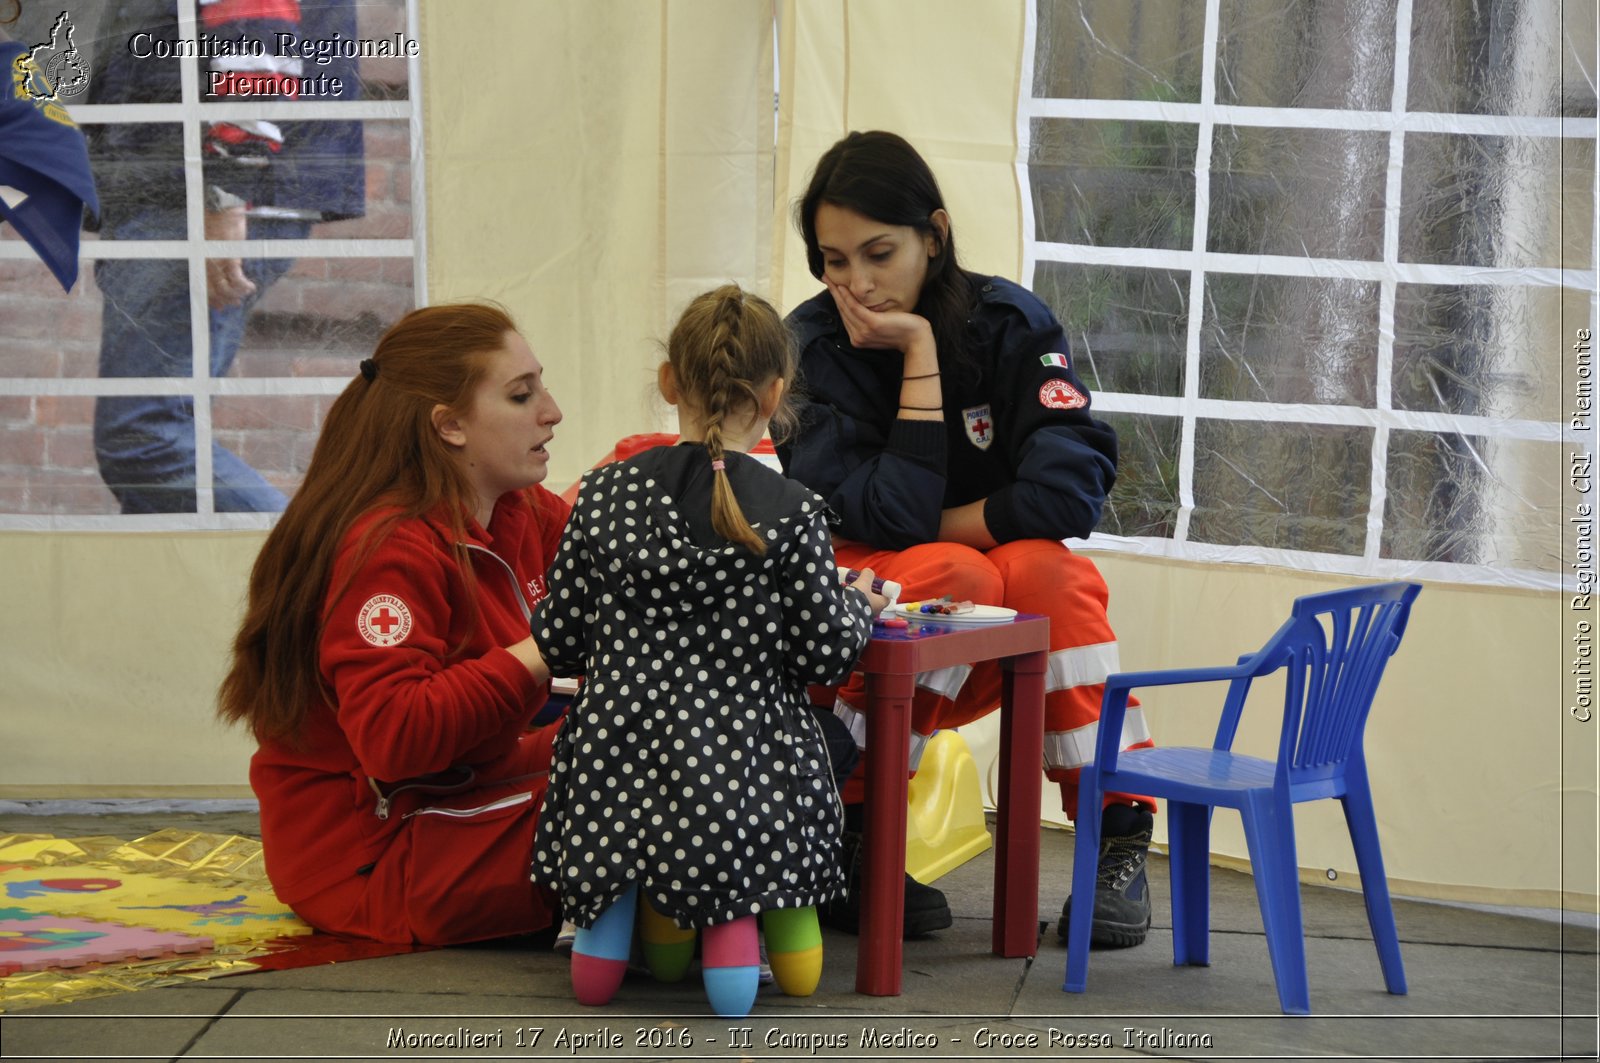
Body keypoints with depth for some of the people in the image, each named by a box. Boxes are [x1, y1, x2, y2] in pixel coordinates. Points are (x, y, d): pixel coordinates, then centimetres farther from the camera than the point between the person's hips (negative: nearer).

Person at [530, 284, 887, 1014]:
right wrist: (859, 604, 17)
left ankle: (612, 907, 0)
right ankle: (735, 918, -10)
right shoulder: (792, 512, -7)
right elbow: (825, 654, -4)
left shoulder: (603, 494, 1)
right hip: (741, 775, -3)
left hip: (615, 765, 3)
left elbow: (558, 644, 5)